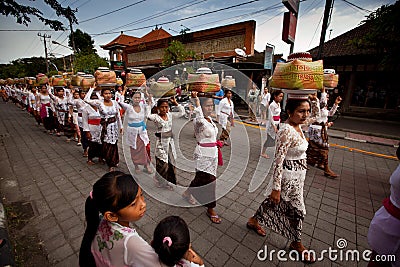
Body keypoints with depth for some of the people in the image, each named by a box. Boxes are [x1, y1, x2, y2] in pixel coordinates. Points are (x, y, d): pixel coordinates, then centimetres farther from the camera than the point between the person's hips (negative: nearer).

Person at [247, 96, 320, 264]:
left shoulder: (297, 124, -1)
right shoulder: (287, 132, -27)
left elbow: (316, 116, 20)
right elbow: (278, 161, -26)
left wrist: (314, 99, 2)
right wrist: (276, 188, -22)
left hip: (296, 174, 9)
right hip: (289, 176, -9)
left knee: (274, 201, 23)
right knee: (297, 210, 10)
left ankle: (254, 221, 45)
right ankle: (297, 244, 37)